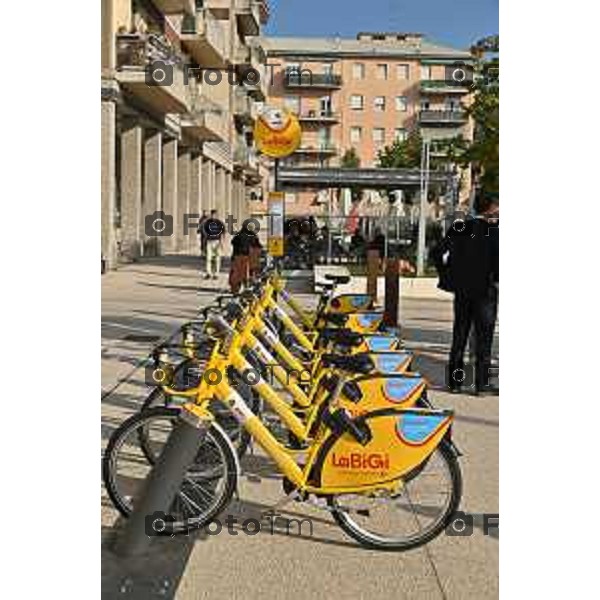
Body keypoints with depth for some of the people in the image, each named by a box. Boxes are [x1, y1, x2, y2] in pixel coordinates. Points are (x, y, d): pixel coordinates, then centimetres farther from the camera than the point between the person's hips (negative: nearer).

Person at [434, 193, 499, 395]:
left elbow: (439, 253, 0)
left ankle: (454, 381, 15)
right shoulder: (493, 231, -9)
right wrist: (496, 279, -4)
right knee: (483, 338, 3)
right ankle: (482, 383, 5)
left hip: (461, 289, 5)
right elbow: (497, 258, -18)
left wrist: (447, 277, 5)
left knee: (459, 337, 12)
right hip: (485, 289, -4)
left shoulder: (458, 228, 4)